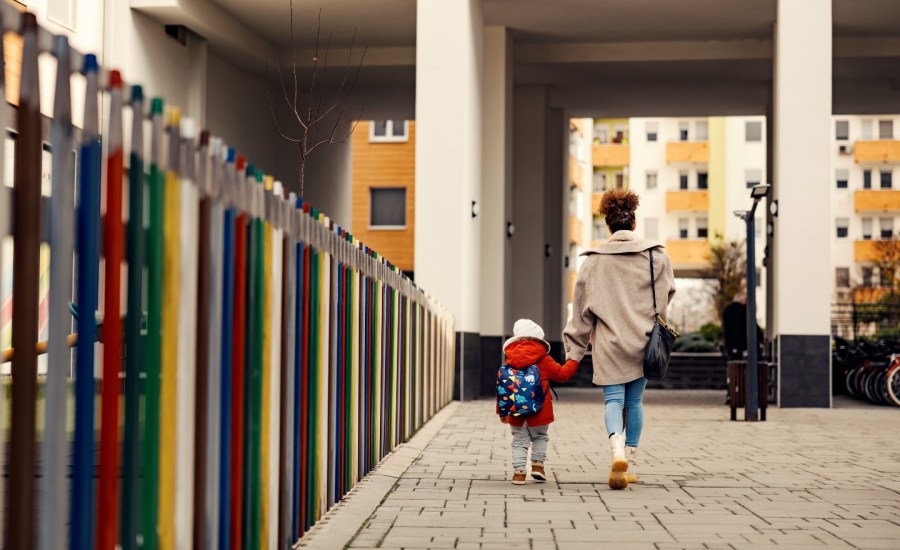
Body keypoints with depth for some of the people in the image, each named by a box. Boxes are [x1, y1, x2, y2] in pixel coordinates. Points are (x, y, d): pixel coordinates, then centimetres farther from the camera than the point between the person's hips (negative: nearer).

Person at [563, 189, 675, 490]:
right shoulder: (656, 255, 0)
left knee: (613, 400, 0)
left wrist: (574, 351, 6)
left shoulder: (593, 260, -2)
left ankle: (618, 450, -26)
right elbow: (667, 294, 10)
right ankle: (631, 464, 16)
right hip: (643, 341, 2)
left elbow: (581, 309, 1)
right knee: (634, 401, 13)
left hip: (609, 343, -2)